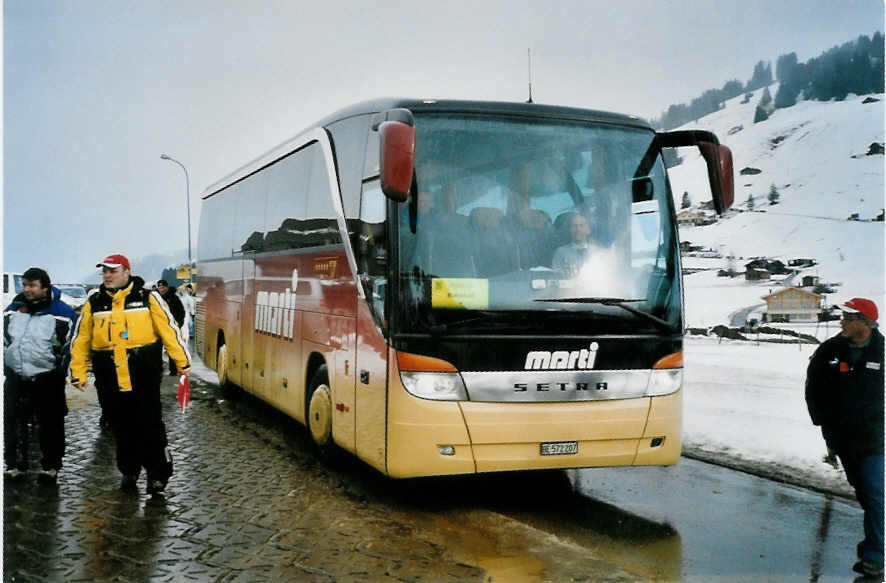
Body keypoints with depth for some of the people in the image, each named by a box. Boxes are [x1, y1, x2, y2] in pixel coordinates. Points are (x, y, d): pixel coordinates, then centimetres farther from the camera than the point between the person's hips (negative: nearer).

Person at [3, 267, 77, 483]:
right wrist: (7, 366, 12)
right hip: (15, 377, 4)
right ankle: (14, 465, 21)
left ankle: (50, 467, 15)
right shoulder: (13, 310, 7)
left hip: (47, 379, -4)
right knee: (13, 424, 9)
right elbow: (4, 340, 17)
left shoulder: (61, 313, -8)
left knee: (50, 425, 4)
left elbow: (68, 346, -3)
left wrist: (58, 372, -4)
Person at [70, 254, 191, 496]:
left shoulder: (148, 298, -2)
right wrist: (78, 372, 9)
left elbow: (169, 328, -1)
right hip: (111, 380, 3)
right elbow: (81, 339, 12)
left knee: (150, 426, -1)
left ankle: (158, 473, 12)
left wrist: (183, 362, -3)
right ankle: (129, 471, 29)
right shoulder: (94, 303, 7)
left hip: (144, 378, -3)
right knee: (122, 429, 13)